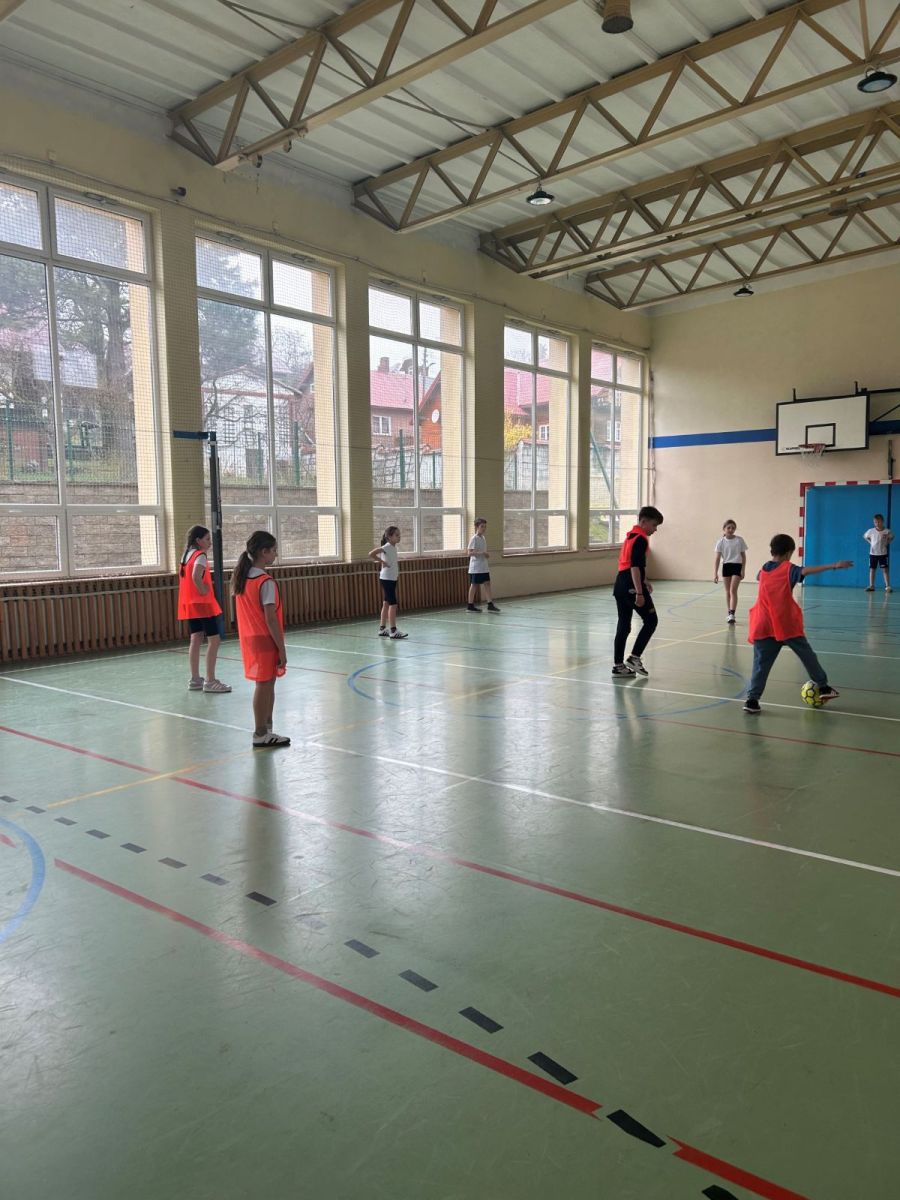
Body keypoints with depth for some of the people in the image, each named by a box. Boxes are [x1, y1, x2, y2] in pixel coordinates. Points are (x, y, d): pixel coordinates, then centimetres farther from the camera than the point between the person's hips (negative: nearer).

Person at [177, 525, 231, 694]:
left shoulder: (187, 554, 13)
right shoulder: (200, 555, -14)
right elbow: (196, 576, -29)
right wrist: (203, 591, -17)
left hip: (190, 604, 9)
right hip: (202, 603, -9)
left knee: (196, 639, 12)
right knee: (214, 639, -5)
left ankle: (195, 680, 14)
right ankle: (210, 681, -6)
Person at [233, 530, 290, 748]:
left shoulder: (242, 577, 7)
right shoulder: (266, 582, -18)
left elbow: (243, 613, 11)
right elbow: (270, 619, -20)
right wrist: (282, 649, -15)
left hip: (249, 638, 8)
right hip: (264, 640, -8)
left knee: (265, 684, 16)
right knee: (264, 685, 1)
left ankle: (266, 730, 23)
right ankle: (260, 735, 9)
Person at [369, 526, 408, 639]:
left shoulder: (394, 547, 10)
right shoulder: (387, 547, -16)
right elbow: (371, 554, -27)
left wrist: (397, 572, 11)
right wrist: (383, 562, -21)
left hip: (392, 578, 9)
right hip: (387, 578, -9)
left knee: (387, 604, 12)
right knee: (393, 604, -9)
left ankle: (382, 629, 18)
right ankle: (393, 631, -7)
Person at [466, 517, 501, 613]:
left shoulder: (483, 538, 12)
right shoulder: (474, 538, -13)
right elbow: (470, 553, -19)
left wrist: (486, 554, 3)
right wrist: (481, 553, -29)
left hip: (484, 567, 8)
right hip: (475, 567, -8)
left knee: (487, 583, 2)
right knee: (474, 585, -1)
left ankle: (490, 604, 2)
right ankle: (470, 606, 8)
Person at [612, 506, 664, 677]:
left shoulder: (631, 535, 20)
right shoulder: (640, 539, -11)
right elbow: (635, 567, -21)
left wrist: (644, 582, 35)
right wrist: (639, 592, -24)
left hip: (620, 585, 10)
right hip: (631, 586, -10)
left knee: (623, 625, 10)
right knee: (651, 620, 1)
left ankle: (618, 665, 11)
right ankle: (634, 657, -2)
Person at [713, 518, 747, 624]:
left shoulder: (739, 540, -3)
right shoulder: (721, 542, -3)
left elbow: (743, 556, 3)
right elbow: (717, 558, -4)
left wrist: (743, 570, -5)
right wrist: (715, 573, -11)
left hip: (737, 566, -2)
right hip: (726, 566, 2)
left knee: (733, 590, -12)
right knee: (727, 591, 9)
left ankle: (732, 614, -16)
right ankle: (729, 613, 20)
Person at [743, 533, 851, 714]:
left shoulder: (763, 569, 11)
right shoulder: (788, 569, -4)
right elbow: (806, 571, -23)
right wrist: (834, 566, -27)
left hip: (764, 627, 4)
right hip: (787, 626, -4)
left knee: (761, 664, 3)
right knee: (807, 656, 13)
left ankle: (752, 699, -5)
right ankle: (823, 687, 24)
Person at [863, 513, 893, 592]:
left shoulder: (887, 531, -7)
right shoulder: (871, 531, -5)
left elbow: (892, 537, 12)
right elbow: (865, 536, 13)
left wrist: (887, 543, -1)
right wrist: (870, 542, 2)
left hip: (883, 553, -1)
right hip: (873, 553, 2)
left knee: (885, 569, -3)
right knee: (872, 569, 5)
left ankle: (888, 586, -2)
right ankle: (871, 586, 11)